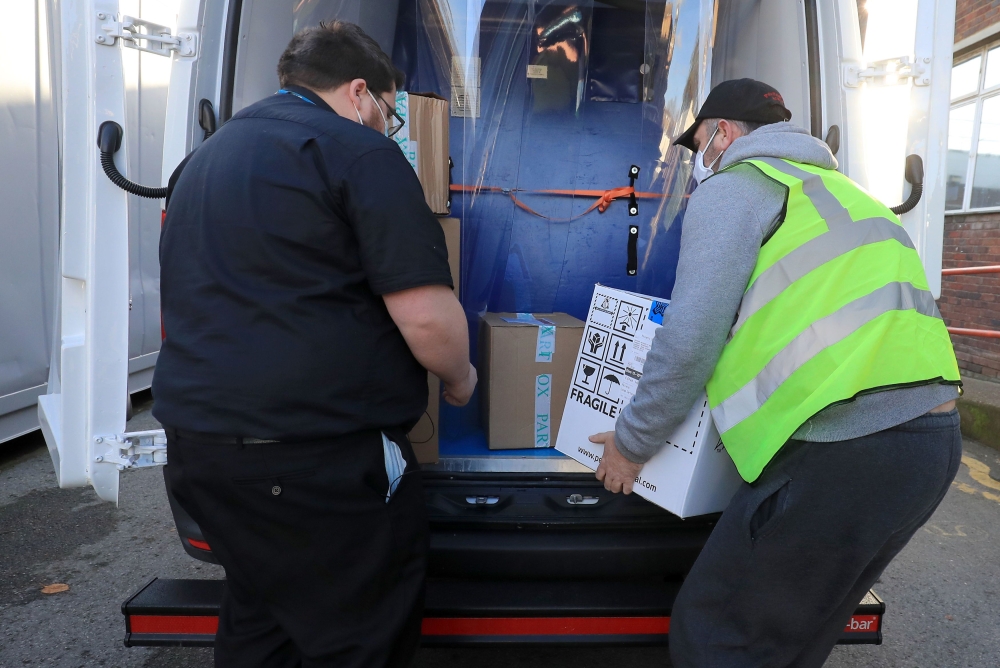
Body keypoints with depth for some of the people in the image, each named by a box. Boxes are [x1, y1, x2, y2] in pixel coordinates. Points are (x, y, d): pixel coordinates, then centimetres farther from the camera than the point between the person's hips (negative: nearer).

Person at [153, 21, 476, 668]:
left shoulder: (204, 158, 17)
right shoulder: (358, 152, -9)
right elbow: (427, 318, -17)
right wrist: (460, 378, 2)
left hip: (195, 440, 9)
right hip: (315, 457, -8)